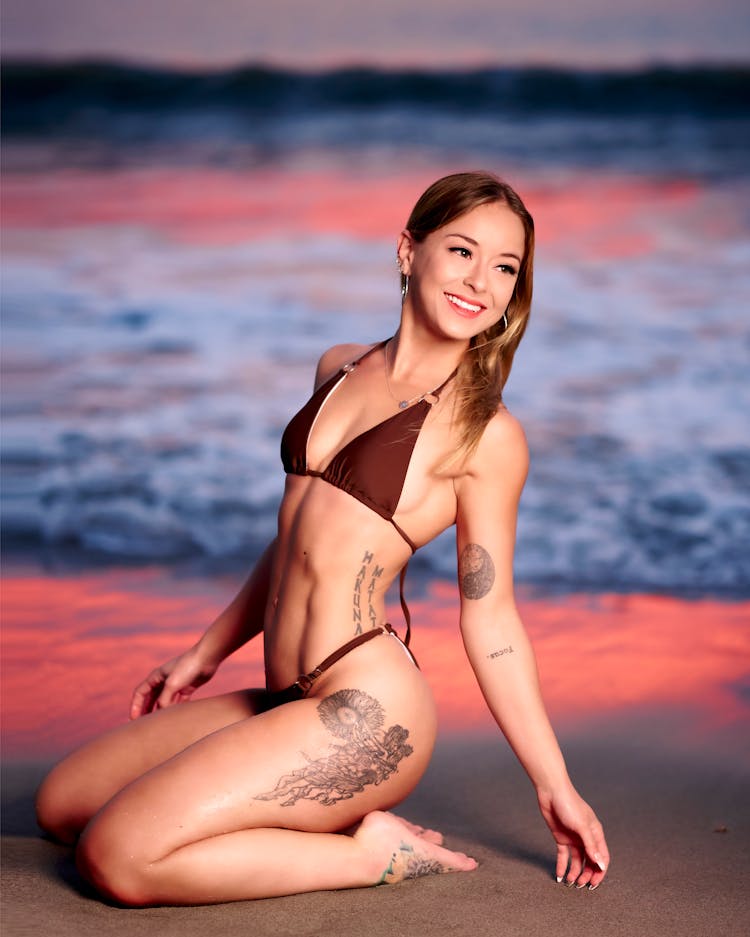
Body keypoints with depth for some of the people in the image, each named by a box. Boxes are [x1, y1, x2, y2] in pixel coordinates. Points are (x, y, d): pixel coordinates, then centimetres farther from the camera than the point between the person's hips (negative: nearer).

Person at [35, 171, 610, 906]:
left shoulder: (485, 433, -7)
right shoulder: (340, 370, 13)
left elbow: (490, 620, -2)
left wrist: (555, 788, -1)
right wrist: (206, 653, 29)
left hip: (366, 711, -8)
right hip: (288, 701, 8)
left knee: (116, 858, -17)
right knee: (59, 804, 13)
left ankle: (368, 852, -4)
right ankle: (321, 815, 12)